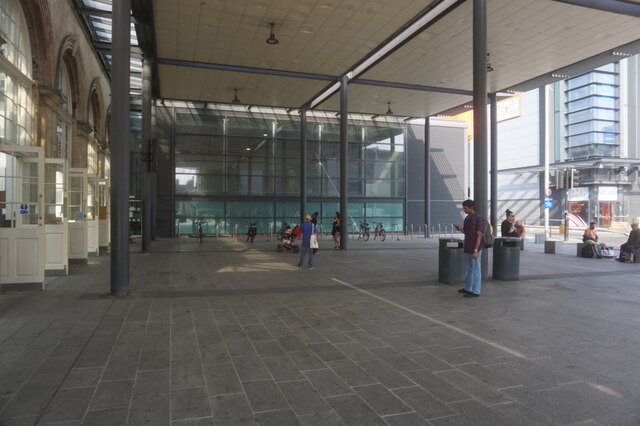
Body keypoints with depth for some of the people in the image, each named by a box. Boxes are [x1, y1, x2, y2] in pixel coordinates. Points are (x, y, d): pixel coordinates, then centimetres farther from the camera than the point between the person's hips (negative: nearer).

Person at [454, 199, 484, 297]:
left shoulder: (478, 219, -14)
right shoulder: (467, 218, 11)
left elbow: (479, 236, -17)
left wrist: (475, 250, -21)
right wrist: (460, 229, -1)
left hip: (475, 249, -9)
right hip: (468, 248, 9)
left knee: (475, 270, 0)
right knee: (469, 269, 17)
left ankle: (476, 291, 7)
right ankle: (468, 288, 28)